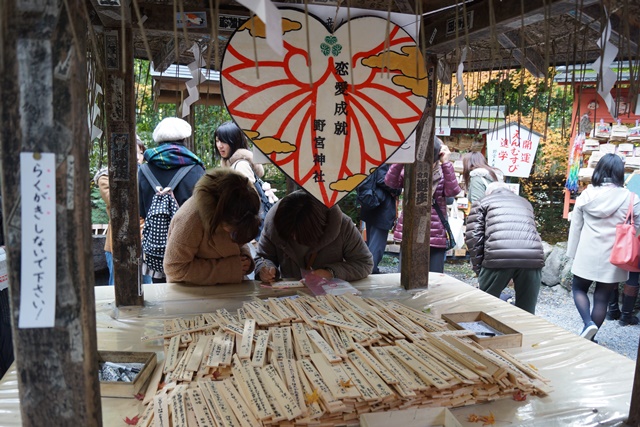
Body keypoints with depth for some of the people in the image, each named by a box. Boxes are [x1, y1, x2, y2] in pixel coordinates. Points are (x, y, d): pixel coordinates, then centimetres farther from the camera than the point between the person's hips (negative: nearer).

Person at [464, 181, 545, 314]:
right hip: (533, 258, 4)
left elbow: (473, 237, 9)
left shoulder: (482, 202, 23)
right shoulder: (525, 202, 35)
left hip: (498, 257, -3)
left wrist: (478, 268, 16)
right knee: (526, 312, 16)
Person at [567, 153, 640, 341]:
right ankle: (589, 338, 16)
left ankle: (588, 323, -3)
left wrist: (573, 253, 12)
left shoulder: (586, 195, -3)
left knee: (578, 288, 19)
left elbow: (575, 227, 3)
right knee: (602, 298, 9)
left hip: (588, 254, 0)